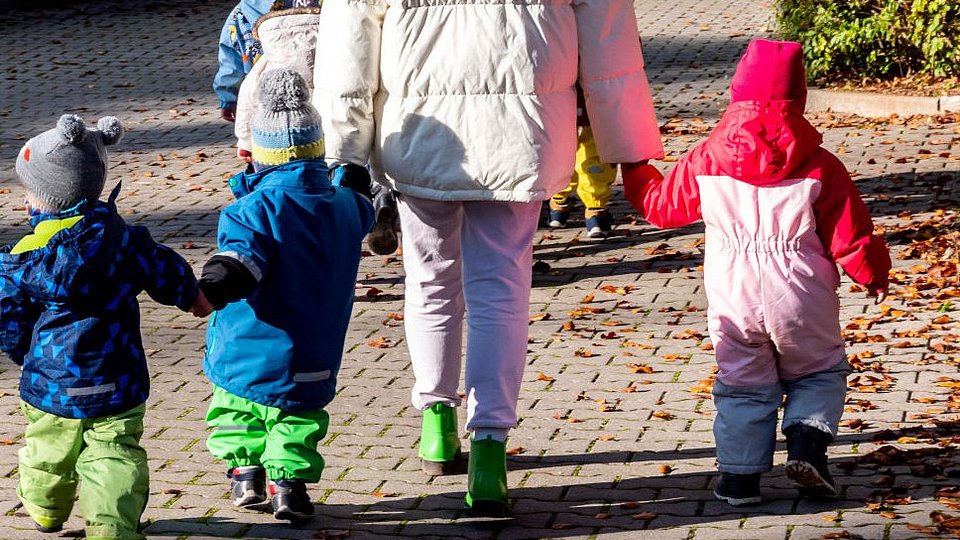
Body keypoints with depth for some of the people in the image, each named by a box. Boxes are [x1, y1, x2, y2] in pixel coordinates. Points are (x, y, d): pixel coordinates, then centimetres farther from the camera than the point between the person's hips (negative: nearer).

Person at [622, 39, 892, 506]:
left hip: (733, 302, 1)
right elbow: (851, 237, -3)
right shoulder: (820, 168, -7)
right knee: (820, 373, 18)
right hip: (802, 304, -1)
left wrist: (635, 172, 30)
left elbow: (662, 205, 11)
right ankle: (807, 446, -3)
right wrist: (874, 275, 16)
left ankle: (739, 475, 10)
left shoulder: (705, 162, -4)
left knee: (742, 385, 15)